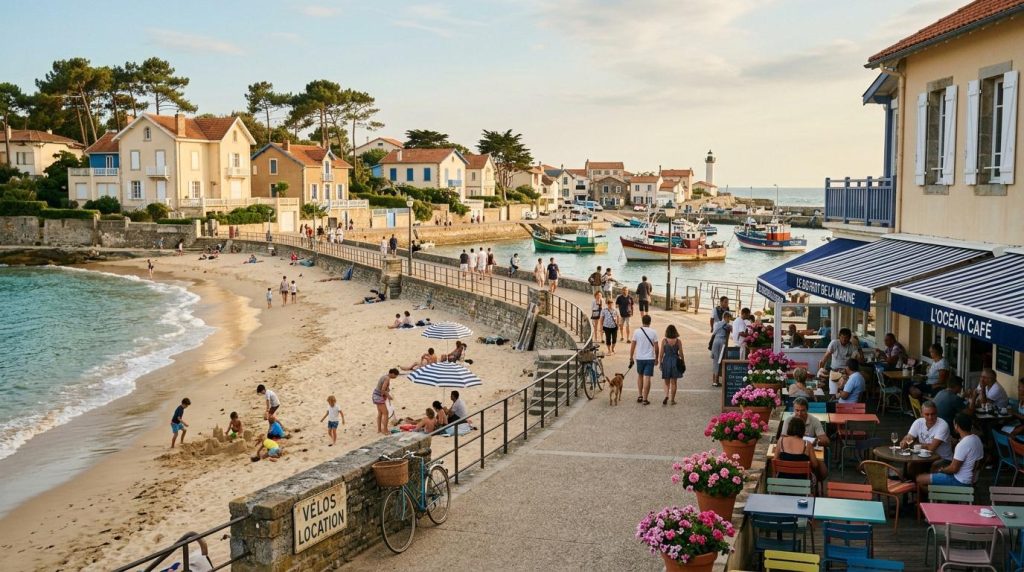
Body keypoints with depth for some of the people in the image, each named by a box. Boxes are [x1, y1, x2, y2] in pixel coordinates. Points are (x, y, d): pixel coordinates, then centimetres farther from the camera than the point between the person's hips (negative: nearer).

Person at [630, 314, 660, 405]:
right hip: (650, 358, -1)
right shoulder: (653, 332, -5)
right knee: (647, 378, -1)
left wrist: (631, 358, 7)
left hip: (639, 358, 2)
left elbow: (632, 346, -2)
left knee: (640, 376, 20)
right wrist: (656, 358, 10)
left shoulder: (637, 331, -4)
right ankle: (645, 399, -1)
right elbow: (656, 347, -2)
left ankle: (640, 396, 21)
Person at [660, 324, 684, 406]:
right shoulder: (678, 341, -6)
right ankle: (672, 400, 12)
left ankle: (666, 396, -12)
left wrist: (660, 362, 8)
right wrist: (683, 362, 11)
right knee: (674, 382, 9)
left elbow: (662, 353, -3)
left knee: (667, 383, 11)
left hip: (666, 361, 0)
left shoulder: (664, 341, -7)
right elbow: (681, 353, -2)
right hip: (675, 362, 0)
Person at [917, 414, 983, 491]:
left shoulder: (963, 445, -28)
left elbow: (954, 469, -24)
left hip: (960, 481, -10)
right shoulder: (976, 438, 1)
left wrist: (941, 470, -2)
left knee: (920, 479, -7)